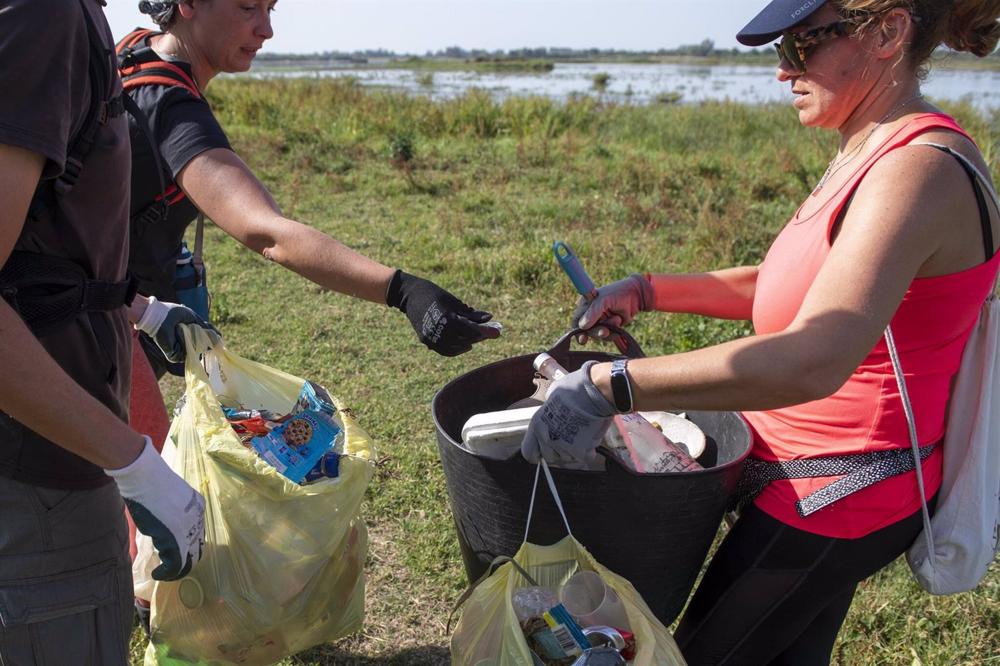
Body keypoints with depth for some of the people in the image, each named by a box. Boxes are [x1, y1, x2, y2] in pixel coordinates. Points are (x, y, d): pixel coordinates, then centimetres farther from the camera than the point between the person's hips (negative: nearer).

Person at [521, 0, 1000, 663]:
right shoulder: (875, 154, 4)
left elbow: (814, 360, -41)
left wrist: (608, 386, -42)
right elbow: (783, 285, 13)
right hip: (834, 473, 9)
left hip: (834, 496, -9)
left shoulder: (919, 169, -27)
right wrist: (647, 291, 4)